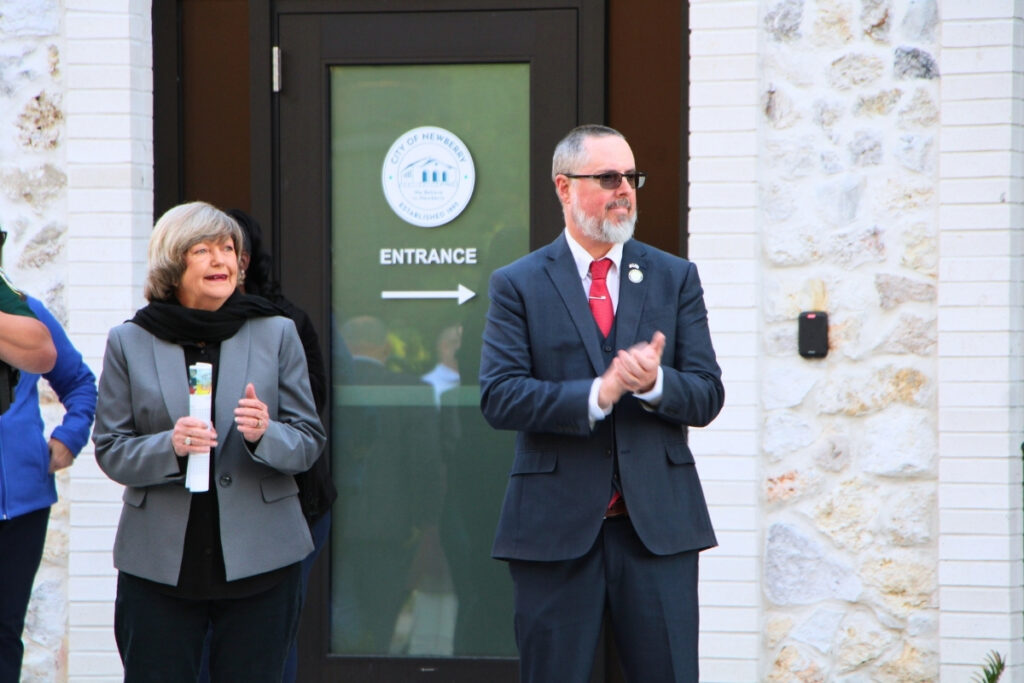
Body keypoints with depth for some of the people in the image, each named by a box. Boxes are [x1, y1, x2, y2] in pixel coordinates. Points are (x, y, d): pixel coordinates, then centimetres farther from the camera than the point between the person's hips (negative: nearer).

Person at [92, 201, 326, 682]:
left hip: (259, 560, 0)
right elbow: (110, 451, 3)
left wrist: (264, 435, -16)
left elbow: (310, 442, 6)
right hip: (158, 564, 0)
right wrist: (169, 447, -17)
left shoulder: (276, 334, 7)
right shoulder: (129, 342, 5)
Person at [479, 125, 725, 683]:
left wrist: (654, 382, -17)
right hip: (555, 526, -2)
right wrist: (597, 394, -20)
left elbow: (707, 396, 4)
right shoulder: (518, 285, 3)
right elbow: (499, 397, -9)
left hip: (658, 525, 2)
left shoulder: (676, 278, 10)